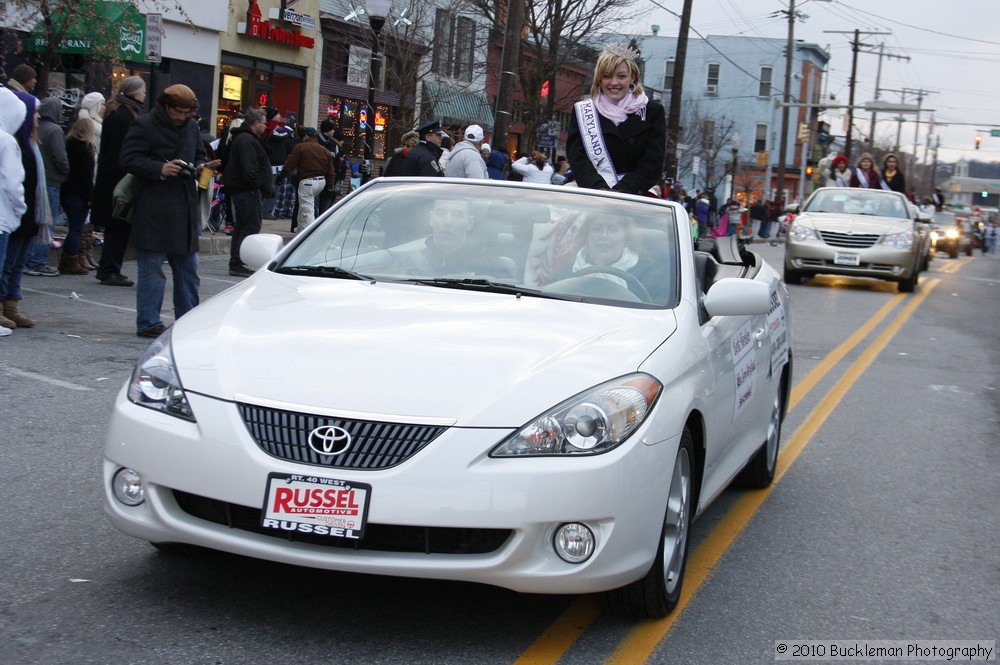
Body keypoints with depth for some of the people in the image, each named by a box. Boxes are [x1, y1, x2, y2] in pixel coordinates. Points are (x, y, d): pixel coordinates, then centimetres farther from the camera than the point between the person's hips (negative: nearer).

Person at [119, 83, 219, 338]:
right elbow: (129, 160, -10)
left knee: (188, 267, 11)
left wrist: (200, 167, 3)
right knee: (151, 267, -3)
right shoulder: (144, 125, -5)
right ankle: (148, 322, 2)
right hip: (154, 209, -7)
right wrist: (160, 169, -23)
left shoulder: (191, 127, 13)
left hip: (186, 207, 7)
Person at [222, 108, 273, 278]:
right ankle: (238, 264, -11)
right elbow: (249, 169, -24)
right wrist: (260, 186, -19)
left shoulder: (243, 138, 21)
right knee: (251, 227, -10)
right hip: (249, 191, -11)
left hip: (239, 191, 11)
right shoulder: (247, 141, -15)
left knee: (242, 226, 15)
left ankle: (236, 264, 21)